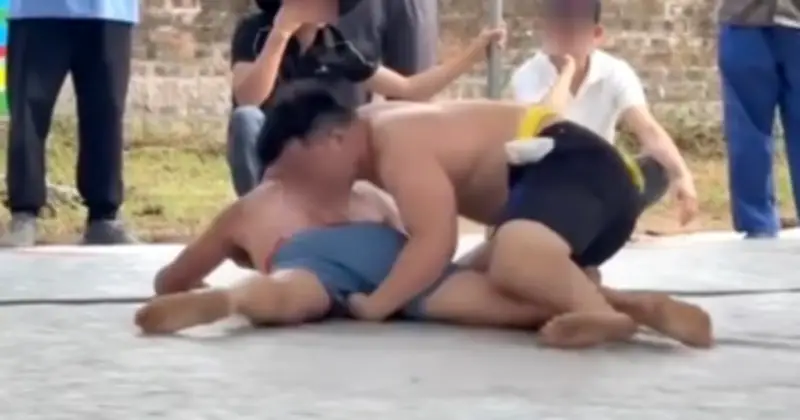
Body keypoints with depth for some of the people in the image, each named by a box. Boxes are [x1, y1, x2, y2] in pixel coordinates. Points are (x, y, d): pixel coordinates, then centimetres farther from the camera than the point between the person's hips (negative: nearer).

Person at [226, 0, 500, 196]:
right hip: (269, 167, -4)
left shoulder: (337, 48, -3)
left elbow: (409, 89, 2)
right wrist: (281, 33, -36)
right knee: (247, 118, -32)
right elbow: (247, 100, -31)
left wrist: (472, 55, -6)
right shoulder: (255, 32, -14)